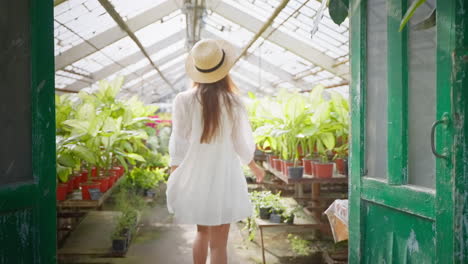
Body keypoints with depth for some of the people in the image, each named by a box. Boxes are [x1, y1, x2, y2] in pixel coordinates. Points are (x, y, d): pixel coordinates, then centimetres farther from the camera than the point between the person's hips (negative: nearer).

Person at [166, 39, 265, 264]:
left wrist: (174, 185, 3)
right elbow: (243, 145, 0)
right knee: (218, 243, 7)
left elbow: (178, 146, -6)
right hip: (223, 180, -2)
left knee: (202, 232, 24)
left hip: (194, 180, 2)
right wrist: (255, 167, 20)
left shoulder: (183, 101, -8)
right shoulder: (232, 102, -9)